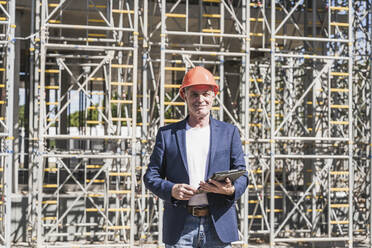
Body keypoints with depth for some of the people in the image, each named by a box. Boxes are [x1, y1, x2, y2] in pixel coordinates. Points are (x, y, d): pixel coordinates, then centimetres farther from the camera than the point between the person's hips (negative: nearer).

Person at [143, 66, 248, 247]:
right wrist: (171, 190, -11)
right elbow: (151, 176, 9)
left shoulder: (229, 132, 11)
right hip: (180, 227, 0)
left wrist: (231, 190, -14)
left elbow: (241, 175, 9)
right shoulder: (167, 134, 10)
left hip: (218, 225, 0)